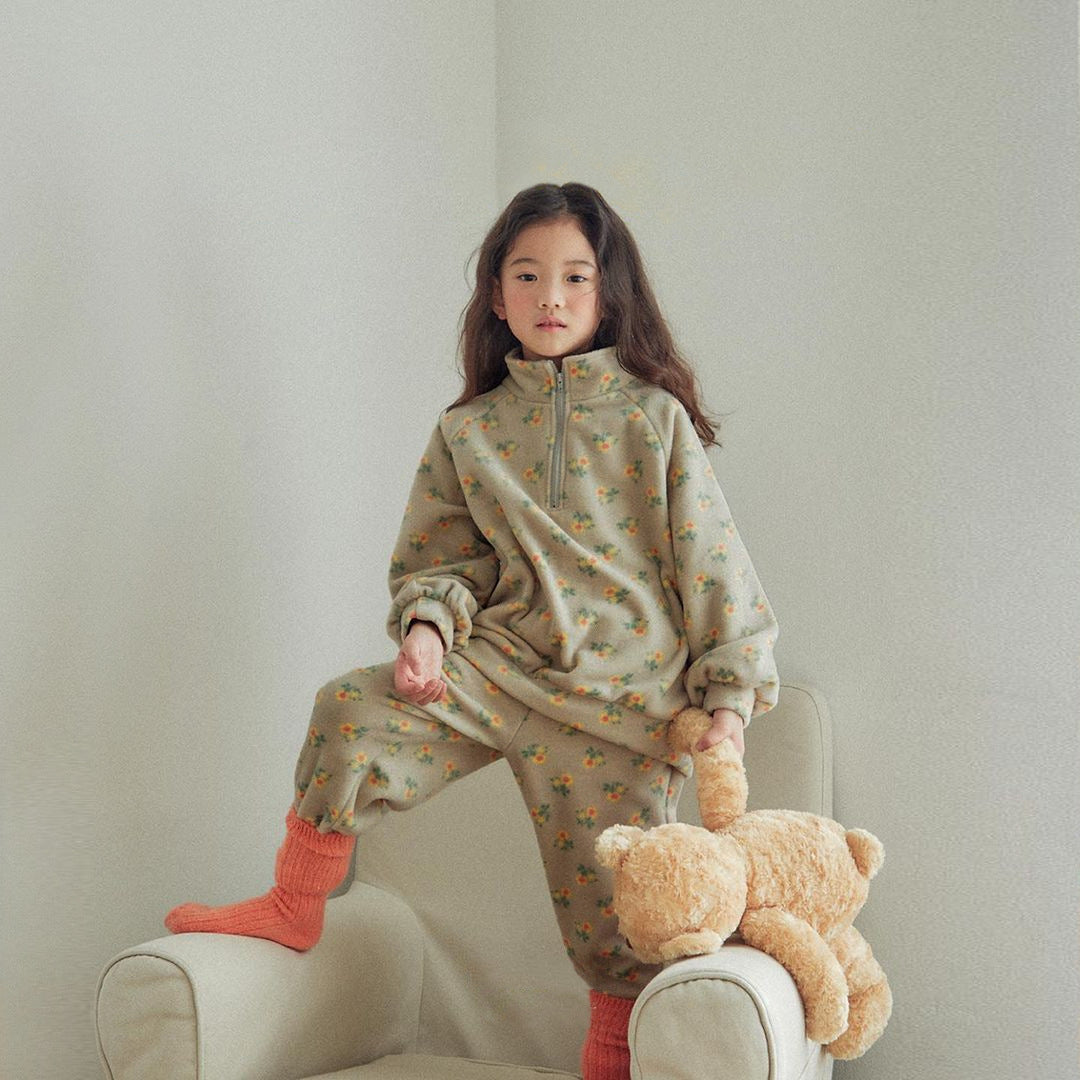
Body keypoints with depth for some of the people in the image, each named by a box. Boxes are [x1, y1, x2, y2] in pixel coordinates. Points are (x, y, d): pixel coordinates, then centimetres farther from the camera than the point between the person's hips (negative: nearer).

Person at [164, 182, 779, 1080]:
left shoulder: (652, 416, -1)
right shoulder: (469, 431, 6)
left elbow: (710, 562, -2)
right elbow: (442, 558, 12)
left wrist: (728, 701, -6)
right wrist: (425, 628, -10)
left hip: (621, 698, -2)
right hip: (502, 662, 2)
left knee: (615, 919, 1)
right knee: (354, 711, -20)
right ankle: (295, 910, -2)